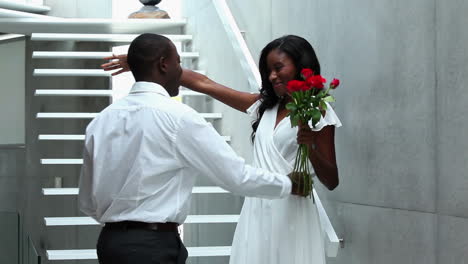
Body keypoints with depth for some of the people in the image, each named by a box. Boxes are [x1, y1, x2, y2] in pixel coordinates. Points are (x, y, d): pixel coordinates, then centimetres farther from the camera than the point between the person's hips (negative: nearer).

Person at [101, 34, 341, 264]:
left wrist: (311, 147, -20)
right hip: (256, 211, 5)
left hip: (291, 215, -5)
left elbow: (331, 182, -2)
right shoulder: (265, 106, 14)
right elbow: (203, 83, 11)